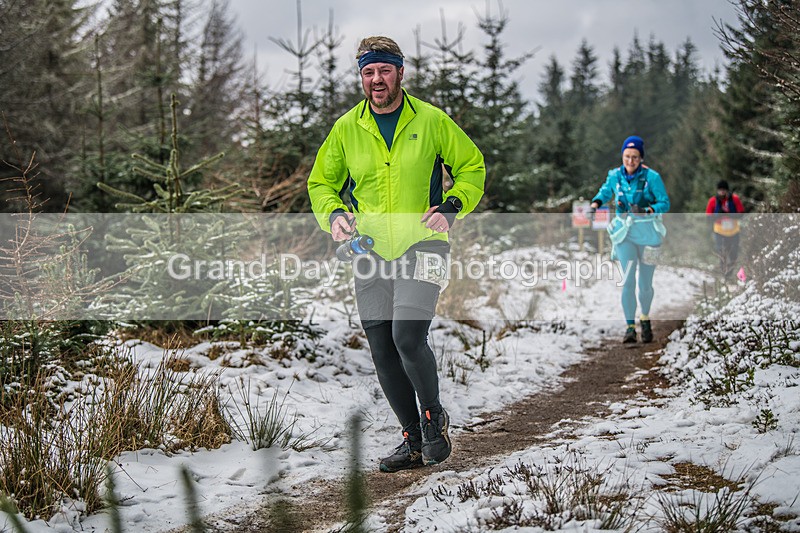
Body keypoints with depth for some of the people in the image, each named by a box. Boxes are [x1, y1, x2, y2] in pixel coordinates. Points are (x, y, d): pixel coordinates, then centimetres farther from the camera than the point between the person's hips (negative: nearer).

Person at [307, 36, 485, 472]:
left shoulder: (431, 121, -1)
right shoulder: (346, 129, 6)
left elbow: (471, 166, 8)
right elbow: (321, 182, 16)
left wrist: (451, 207, -8)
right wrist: (334, 214, -4)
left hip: (422, 244, -4)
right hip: (371, 250, 4)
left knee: (408, 337, -20)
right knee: (382, 353, 4)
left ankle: (434, 416, 7)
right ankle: (413, 440, 19)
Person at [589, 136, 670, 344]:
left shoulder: (652, 177, -11)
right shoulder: (615, 176, -1)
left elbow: (665, 203, -10)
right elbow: (605, 192, 17)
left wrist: (646, 210, -27)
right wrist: (595, 203, -4)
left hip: (647, 233, -2)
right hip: (624, 233, 2)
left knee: (645, 284, 6)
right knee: (628, 282, -11)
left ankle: (645, 319, 32)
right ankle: (630, 327, -6)